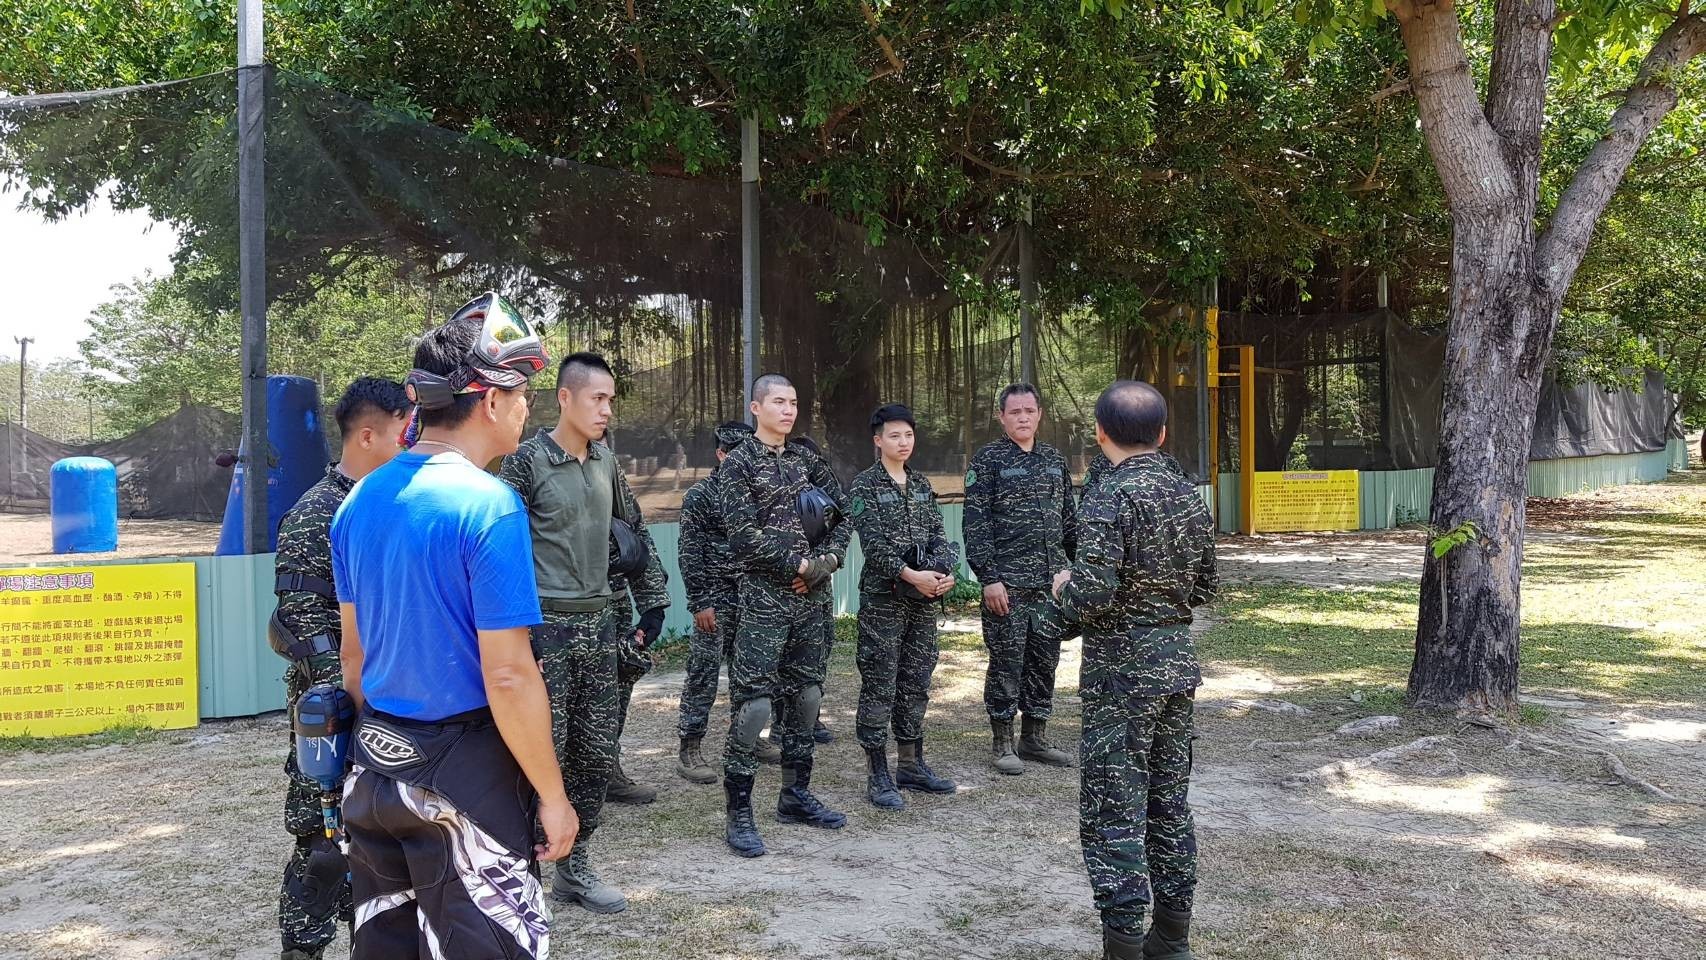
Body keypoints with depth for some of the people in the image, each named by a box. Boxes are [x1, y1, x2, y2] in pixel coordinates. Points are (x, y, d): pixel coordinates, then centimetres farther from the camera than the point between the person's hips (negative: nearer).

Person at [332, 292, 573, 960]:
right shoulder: (488, 506, -18)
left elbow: (353, 652, 13)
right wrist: (552, 796, -11)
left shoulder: (361, 499, 5)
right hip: (462, 778, -7)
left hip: (374, 768, 7)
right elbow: (508, 677, -20)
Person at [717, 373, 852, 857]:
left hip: (812, 597, 6)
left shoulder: (805, 457, 12)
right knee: (754, 702, -9)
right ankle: (738, 813, -1)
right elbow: (744, 534, -13)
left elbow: (844, 512, 13)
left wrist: (828, 560, -2)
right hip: (765, 598, -6)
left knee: (806, 694, 12)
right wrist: (799, 563, -13)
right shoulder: (739, 463, -4)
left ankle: (796, 795, 26)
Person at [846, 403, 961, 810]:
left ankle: (912, 765, 23)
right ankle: (878, 776, 4)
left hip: (924, 598, 6)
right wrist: (911, 576, -22)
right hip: (882, 598, -6)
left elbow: (937, 534, 8)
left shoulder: (921, 484, 13)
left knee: (916, 684, 12)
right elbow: (873, 543, -14)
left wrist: (945, 571, -11)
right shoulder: (864, 486, -5)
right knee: (879, 687, -2)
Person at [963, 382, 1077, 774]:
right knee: (1007, 662, 0)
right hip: (1007, 582, -5)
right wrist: (989, 578, -15)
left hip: (1050, 581, 6)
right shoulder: (988, 460, -5)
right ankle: (1002, 744, 11)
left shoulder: (1054, 460, 12)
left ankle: (1035, 737, 23)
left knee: (1045, 660, 11)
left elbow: (1070, 519, 17)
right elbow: (976, 524, -9)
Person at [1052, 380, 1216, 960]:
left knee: (1114, 813, 0)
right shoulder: (1190, 495, 6)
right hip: (1177, 660, 7)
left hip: (1121, 671, -7)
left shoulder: (1110, 496, -16)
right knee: (1170, 803, 15)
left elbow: (1093, 596, -23)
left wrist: (1063, 588, -2)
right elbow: (1204, 590, 13)